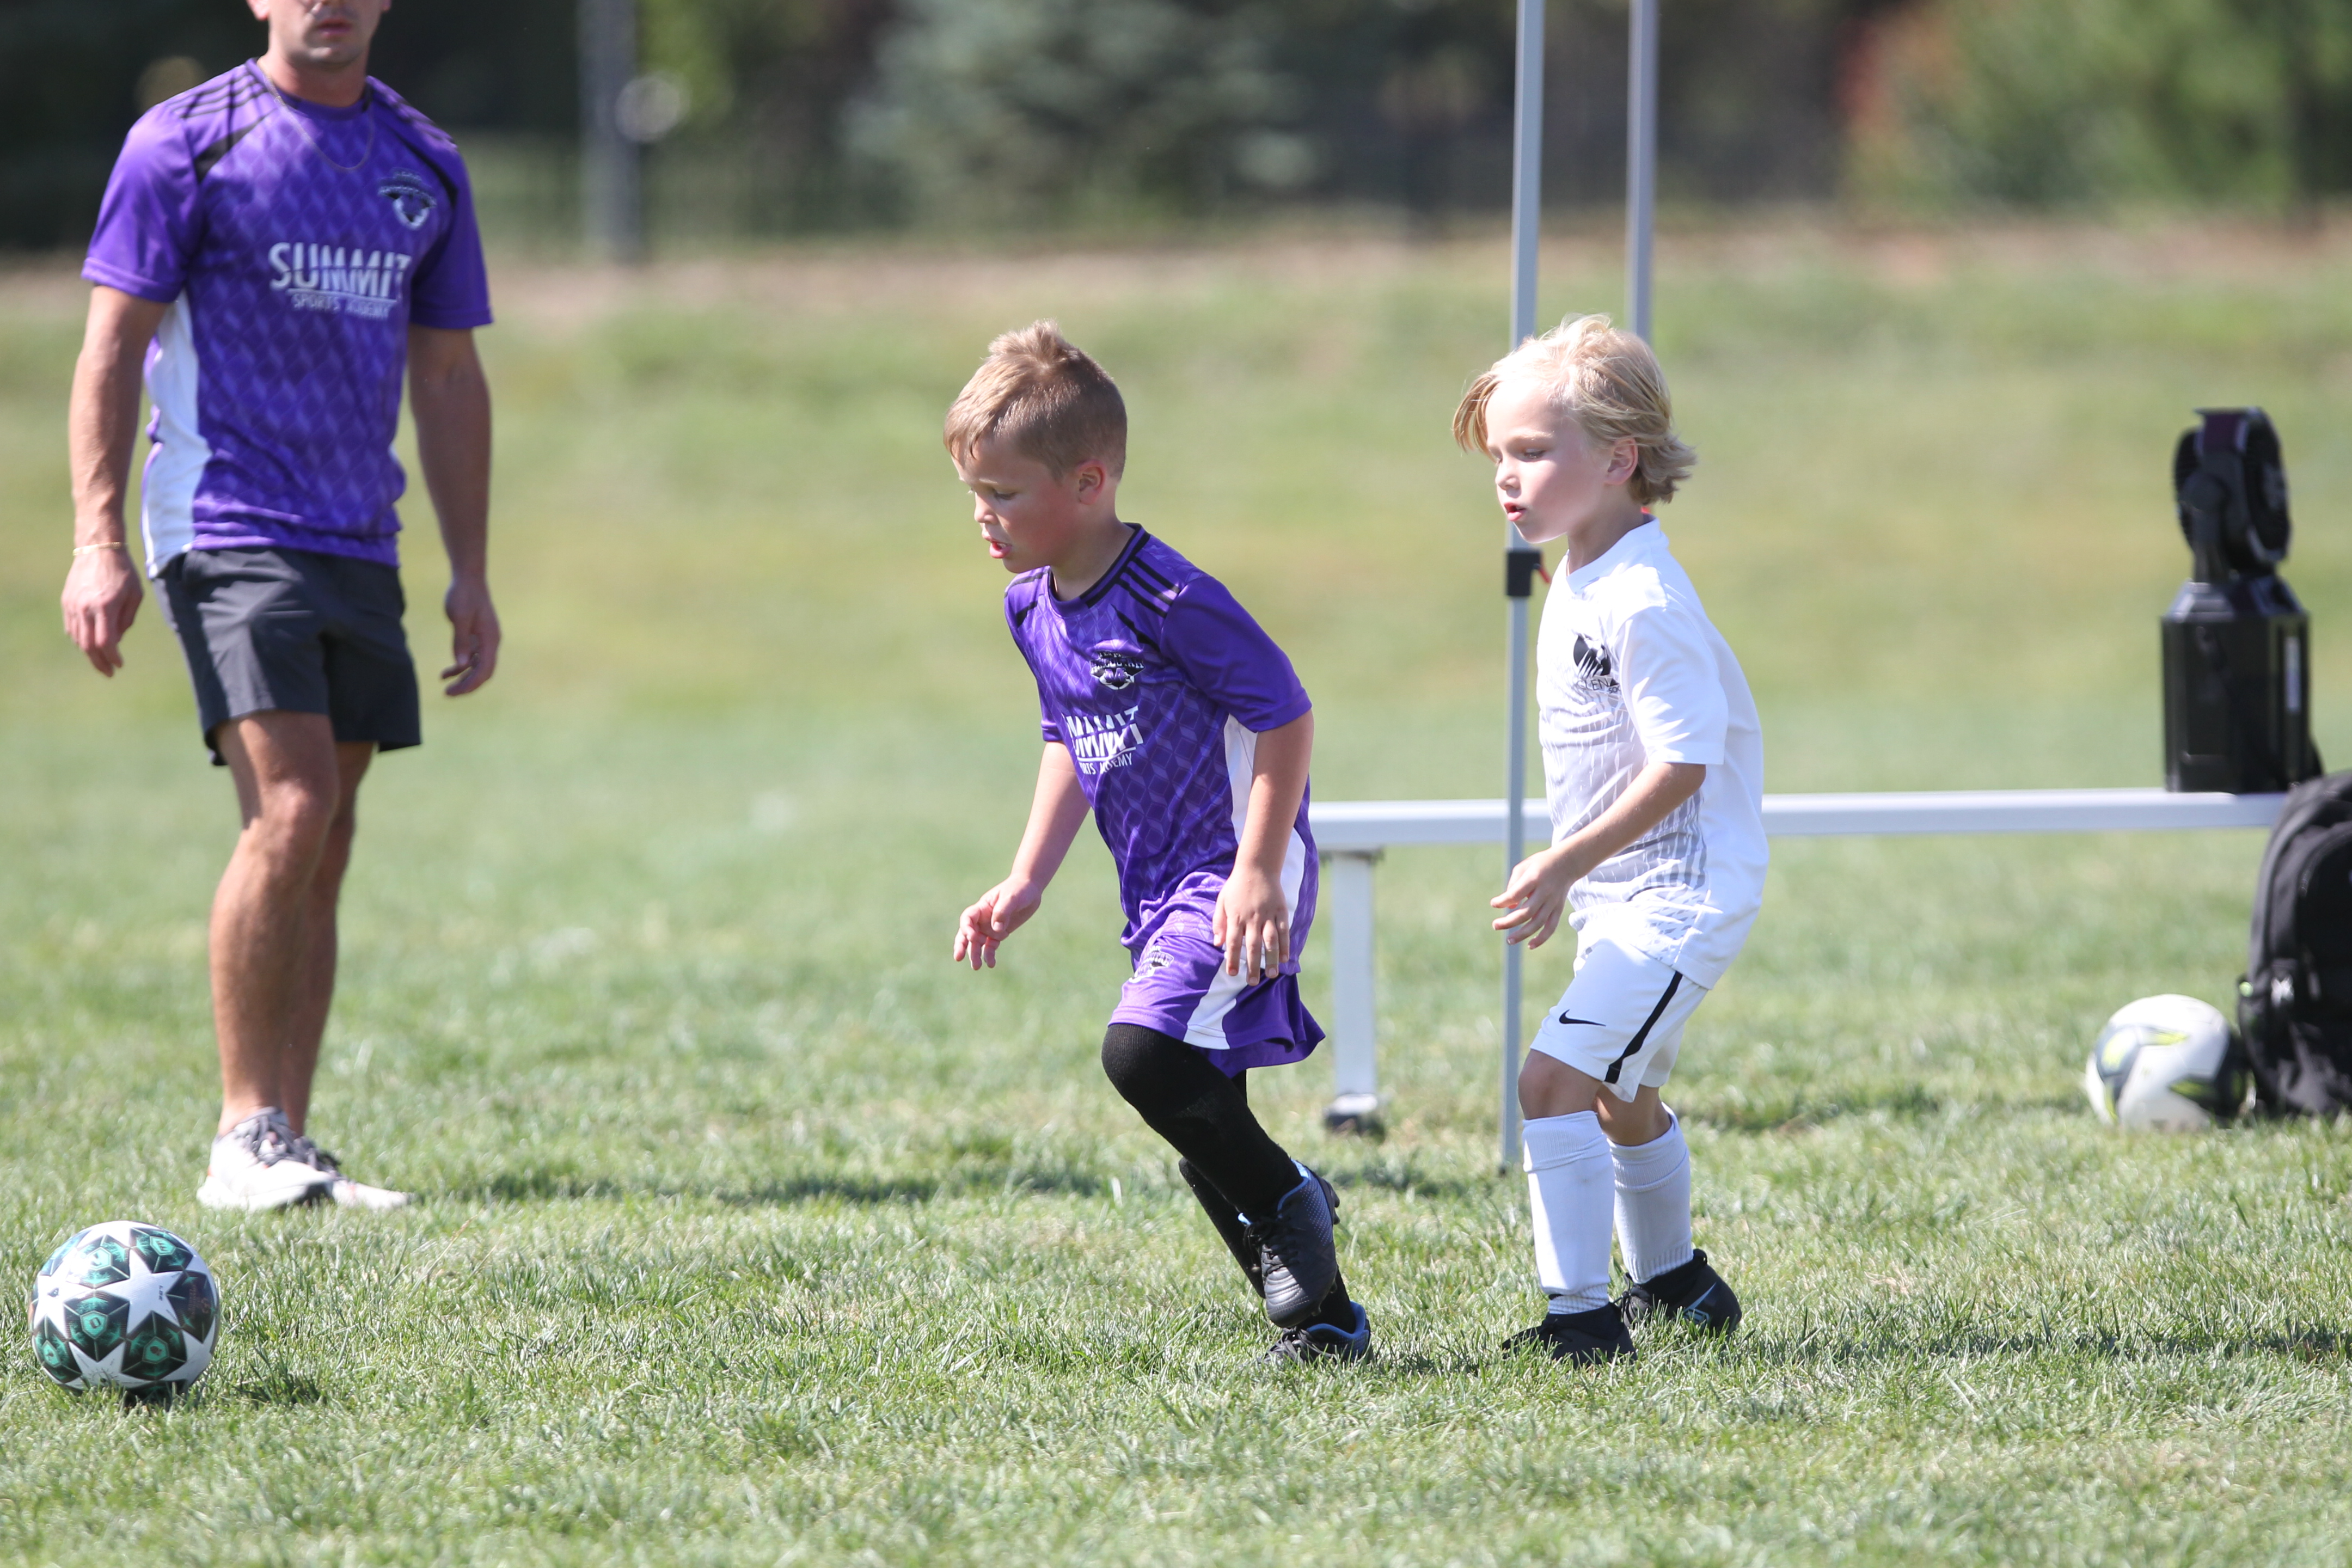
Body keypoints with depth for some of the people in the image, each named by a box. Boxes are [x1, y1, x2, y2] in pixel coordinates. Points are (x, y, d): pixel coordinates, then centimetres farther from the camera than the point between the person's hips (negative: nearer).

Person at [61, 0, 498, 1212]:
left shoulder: (424, 165, 14)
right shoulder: (185, 144, -2)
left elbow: (445, 375, 19)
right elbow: (113, 348, -3)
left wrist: (469, 572, 15)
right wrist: (97, 543, -11)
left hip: (360, 548, 6)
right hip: (227, 526, -6)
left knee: (319, 849, 4)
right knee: (290, 809, -18)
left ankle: (288, 1149, 8)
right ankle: (245, 1142, -12)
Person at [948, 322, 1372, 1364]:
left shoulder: (1170, 601, -20)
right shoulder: (1032, 608, 8)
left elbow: (1285, 719, -18)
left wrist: (1258, 875, -21)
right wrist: (1026, 883, 16)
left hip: (1239, 880, -9)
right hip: (1160, 893, 9)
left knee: (1144, 1051, -27)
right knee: (1208, 1145, 5)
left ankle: (1288, 1202, -6)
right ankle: (1327, 1320, 14)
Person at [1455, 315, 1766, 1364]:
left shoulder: (1643, 604, -23)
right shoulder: (1578, 585, 8)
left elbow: (1683, 765, -27)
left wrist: (1569, 862, -26)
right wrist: (1570, 872, 21)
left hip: (1681, 892, -11)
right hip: (1625, 893, 11)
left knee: (1555, 1078, -20)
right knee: (1623, 1092, 26)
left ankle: (1582, 1312, -17)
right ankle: (1673, 1282, 45)